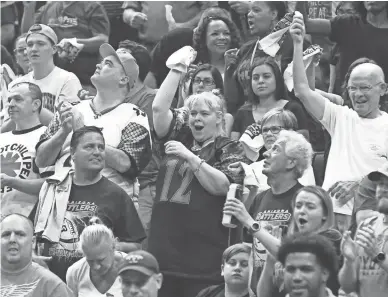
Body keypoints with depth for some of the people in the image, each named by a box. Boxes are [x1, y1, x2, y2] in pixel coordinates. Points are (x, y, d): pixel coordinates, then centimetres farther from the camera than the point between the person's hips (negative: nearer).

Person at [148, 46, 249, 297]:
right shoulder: (179, 137, 16)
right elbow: (159, 108, 2)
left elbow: (221, 186, -11)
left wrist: (190, 157, -16)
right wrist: (177, 69, -1)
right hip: (164, 246, 4)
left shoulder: (230, 149, 4)